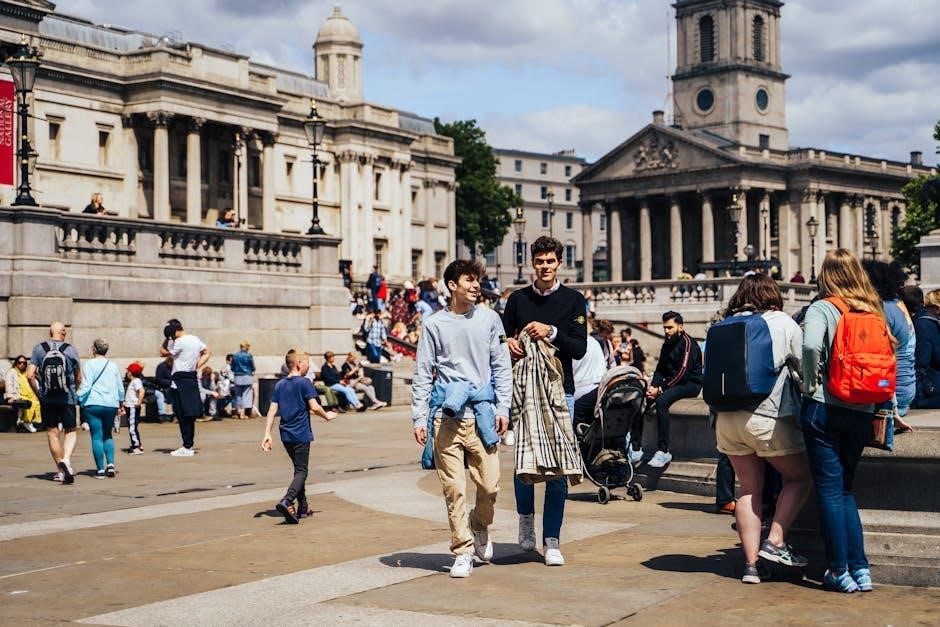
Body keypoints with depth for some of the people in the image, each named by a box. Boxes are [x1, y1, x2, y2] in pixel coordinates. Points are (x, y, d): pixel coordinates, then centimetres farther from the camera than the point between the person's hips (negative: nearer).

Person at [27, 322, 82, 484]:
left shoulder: (38, 349, -1)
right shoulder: (71, 350, -2)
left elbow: (30, 375, -6)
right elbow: (78, 378, 4)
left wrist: (38, 393, 7)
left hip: (47, 399, 1)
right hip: (67, 398, -1)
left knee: (52, 433, 9)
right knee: (70, 432, 8)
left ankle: (60, 470, 13)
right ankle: (66, 459, -18)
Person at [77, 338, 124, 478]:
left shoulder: (89, 364, -3)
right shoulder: (113, 366, 11)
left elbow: (86, 386, -10)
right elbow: (120, 388, 16)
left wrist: (79, 401, -1)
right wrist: (120, 405, 27)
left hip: (94, 404, -4)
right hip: (111, 405, 4)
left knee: (97, 437, 0)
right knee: (107, 435, 18)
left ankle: (101, 469, -1)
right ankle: (110, 464, 2)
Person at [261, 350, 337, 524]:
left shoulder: (279, 385, 9)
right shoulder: (304, 383, -9)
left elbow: (272, 410, 5)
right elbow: (314, 407, -15)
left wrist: (267, 434, 4)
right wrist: (326, 416, 4)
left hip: (286, 435, 7)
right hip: (301, 434, -6)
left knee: (298, 469, 19)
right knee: (301, 472, -3)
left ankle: (303, 508, 23)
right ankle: (286, 502, -24)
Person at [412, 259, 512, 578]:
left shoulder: (489, 319, 9)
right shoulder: (435, 324, 5)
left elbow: (501, 366, 10)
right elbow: (423, 374, 6)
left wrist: (503, 407, 3)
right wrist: (419, 418, 1)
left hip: (482, 413, 1)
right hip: (446, 416, -1)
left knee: (489, 484, 0)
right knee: (453, 488, -3)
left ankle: (480, 527, 30)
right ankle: (463, 551, 8)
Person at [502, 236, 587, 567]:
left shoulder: (573, 300, 6)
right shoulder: (517, 299, 10)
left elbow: (579, 348, -1)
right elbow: (504, 339, 14)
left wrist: (551, 332, -15)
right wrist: (509, 344, -9)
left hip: (560, 390, -1)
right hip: (524, 389, 1)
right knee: (522, 459, 3)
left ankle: (552, 541, 0)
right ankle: (526, 518, 29)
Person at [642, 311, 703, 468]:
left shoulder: (687, 342, -13)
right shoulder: (667, 344, 15)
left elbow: (683, 372, -21)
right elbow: (660, 368, 13)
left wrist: (661, 389, -22)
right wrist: (653, 386, -7)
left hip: (691, 383, -9)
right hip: (672, 381, 9)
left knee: (661, 401, -33)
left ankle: (663, 451, -33)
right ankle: (635, 445, -9)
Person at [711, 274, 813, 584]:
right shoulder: (784, 324, 2)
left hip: (727, 417, 4)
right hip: (769, 416, -4)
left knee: (749, 488, 11)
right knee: (801, 477, 13)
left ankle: (751, 563, 6)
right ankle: (775, 542, 1)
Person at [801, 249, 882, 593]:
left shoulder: (822, 308, -5)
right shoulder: (874, 312, 10)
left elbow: (811, 345, -24)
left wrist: (811, 382, -10)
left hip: (824, 408, -5)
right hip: (862, 413, 5)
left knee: (829, 490, 3)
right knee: (845, 489, 16)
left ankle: (840, 571, 6)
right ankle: (860, 567, 11)